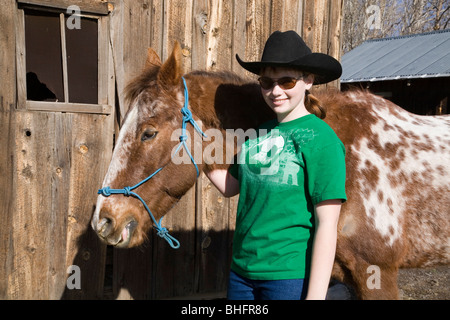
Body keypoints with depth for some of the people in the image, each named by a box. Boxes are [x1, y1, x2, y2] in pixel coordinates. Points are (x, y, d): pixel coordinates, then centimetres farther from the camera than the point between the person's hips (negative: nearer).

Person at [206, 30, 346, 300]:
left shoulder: (321, 139, -12)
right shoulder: (259, 134, 7)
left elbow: (327, 224, -15)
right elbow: (230, 185, 17)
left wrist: (316, 295, -18)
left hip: (291, 277, -6)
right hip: (242, 270, 6)